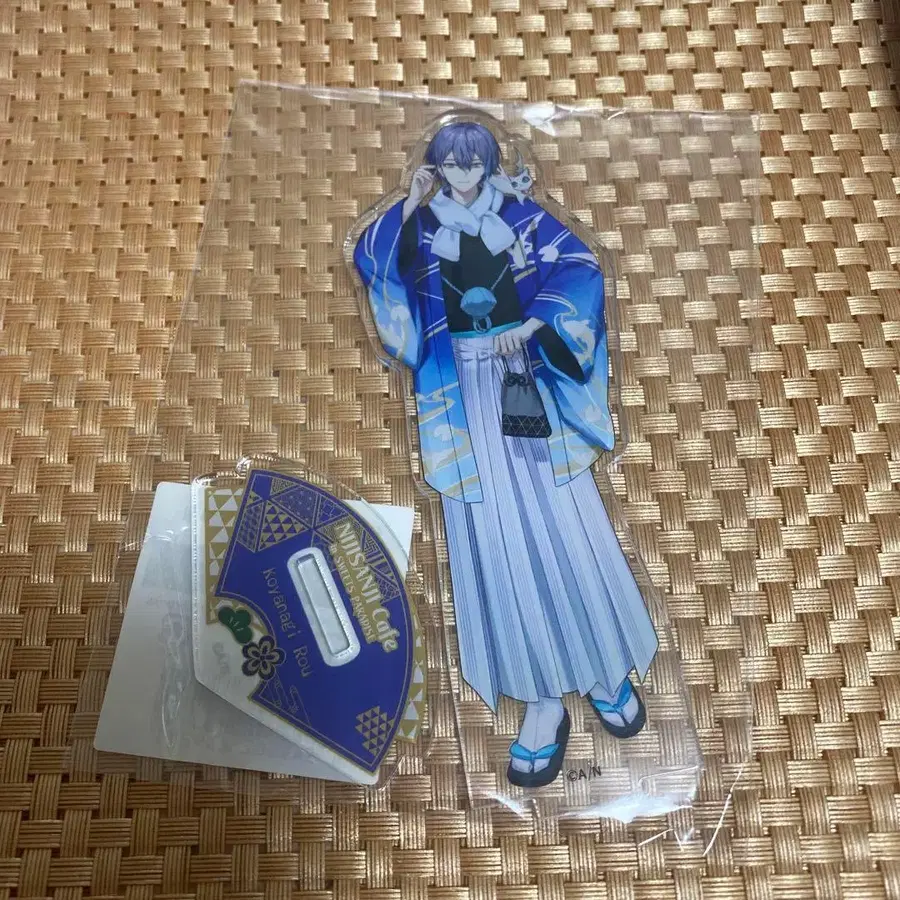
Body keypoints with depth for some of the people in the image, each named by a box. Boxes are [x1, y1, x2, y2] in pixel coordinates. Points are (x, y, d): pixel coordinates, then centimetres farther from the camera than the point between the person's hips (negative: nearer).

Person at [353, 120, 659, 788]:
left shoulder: (522, 216, 6)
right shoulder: (421, 226, 9)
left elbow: (582, 270, -5)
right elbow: (370, 263, -7)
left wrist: (530, 325, -18)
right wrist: (409, 206, -10)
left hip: (530, 383, 0)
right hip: (464, 394, 1)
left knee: (563, 523, -1)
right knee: (496, 537, -2)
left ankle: (605, 664, 19)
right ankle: (544, 702, 5)